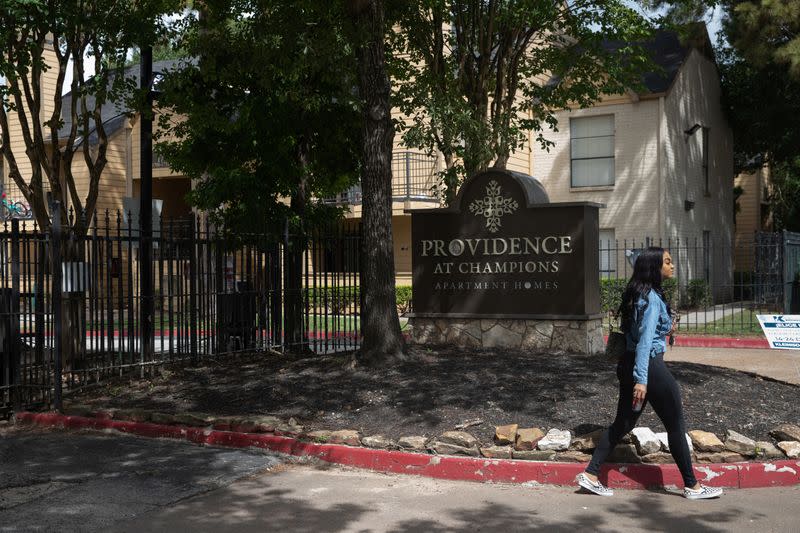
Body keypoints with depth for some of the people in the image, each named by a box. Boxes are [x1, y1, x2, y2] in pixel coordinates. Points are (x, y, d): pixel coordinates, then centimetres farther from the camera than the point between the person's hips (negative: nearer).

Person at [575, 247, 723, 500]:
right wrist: (641, 380, -25)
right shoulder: (652, 298, -17)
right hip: (650, 366, -9)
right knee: (676, 425, 4)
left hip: (629, 365, 9)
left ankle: (590, 474, 11)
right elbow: (644, 341, -23)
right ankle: (692, 486, 15)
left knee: (623, 422, 12)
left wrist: (665, 330, 24)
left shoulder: (637, 294, 11)